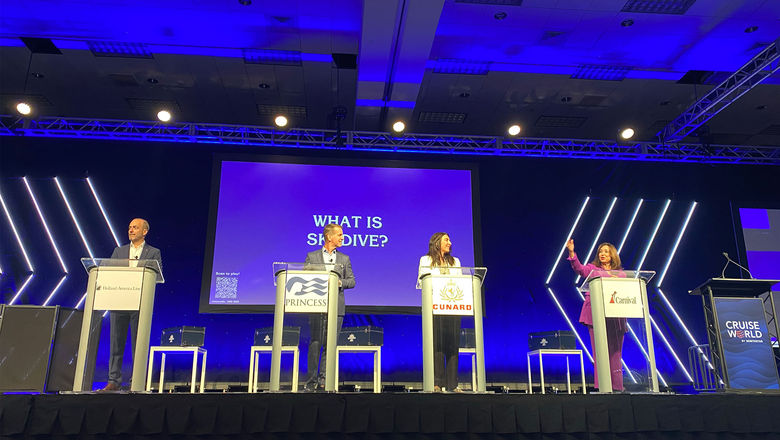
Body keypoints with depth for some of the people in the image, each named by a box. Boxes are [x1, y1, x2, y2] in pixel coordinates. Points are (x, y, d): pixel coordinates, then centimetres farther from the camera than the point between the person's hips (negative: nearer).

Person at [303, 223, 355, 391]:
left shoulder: (344, 259, 15)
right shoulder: (312, 256, 9)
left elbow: (352, 281, 10)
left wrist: (340, 282, -9)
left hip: (336, 307, 2)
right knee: (315, 343, -3)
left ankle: (324, 379, 6)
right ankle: (311, 380, 4)